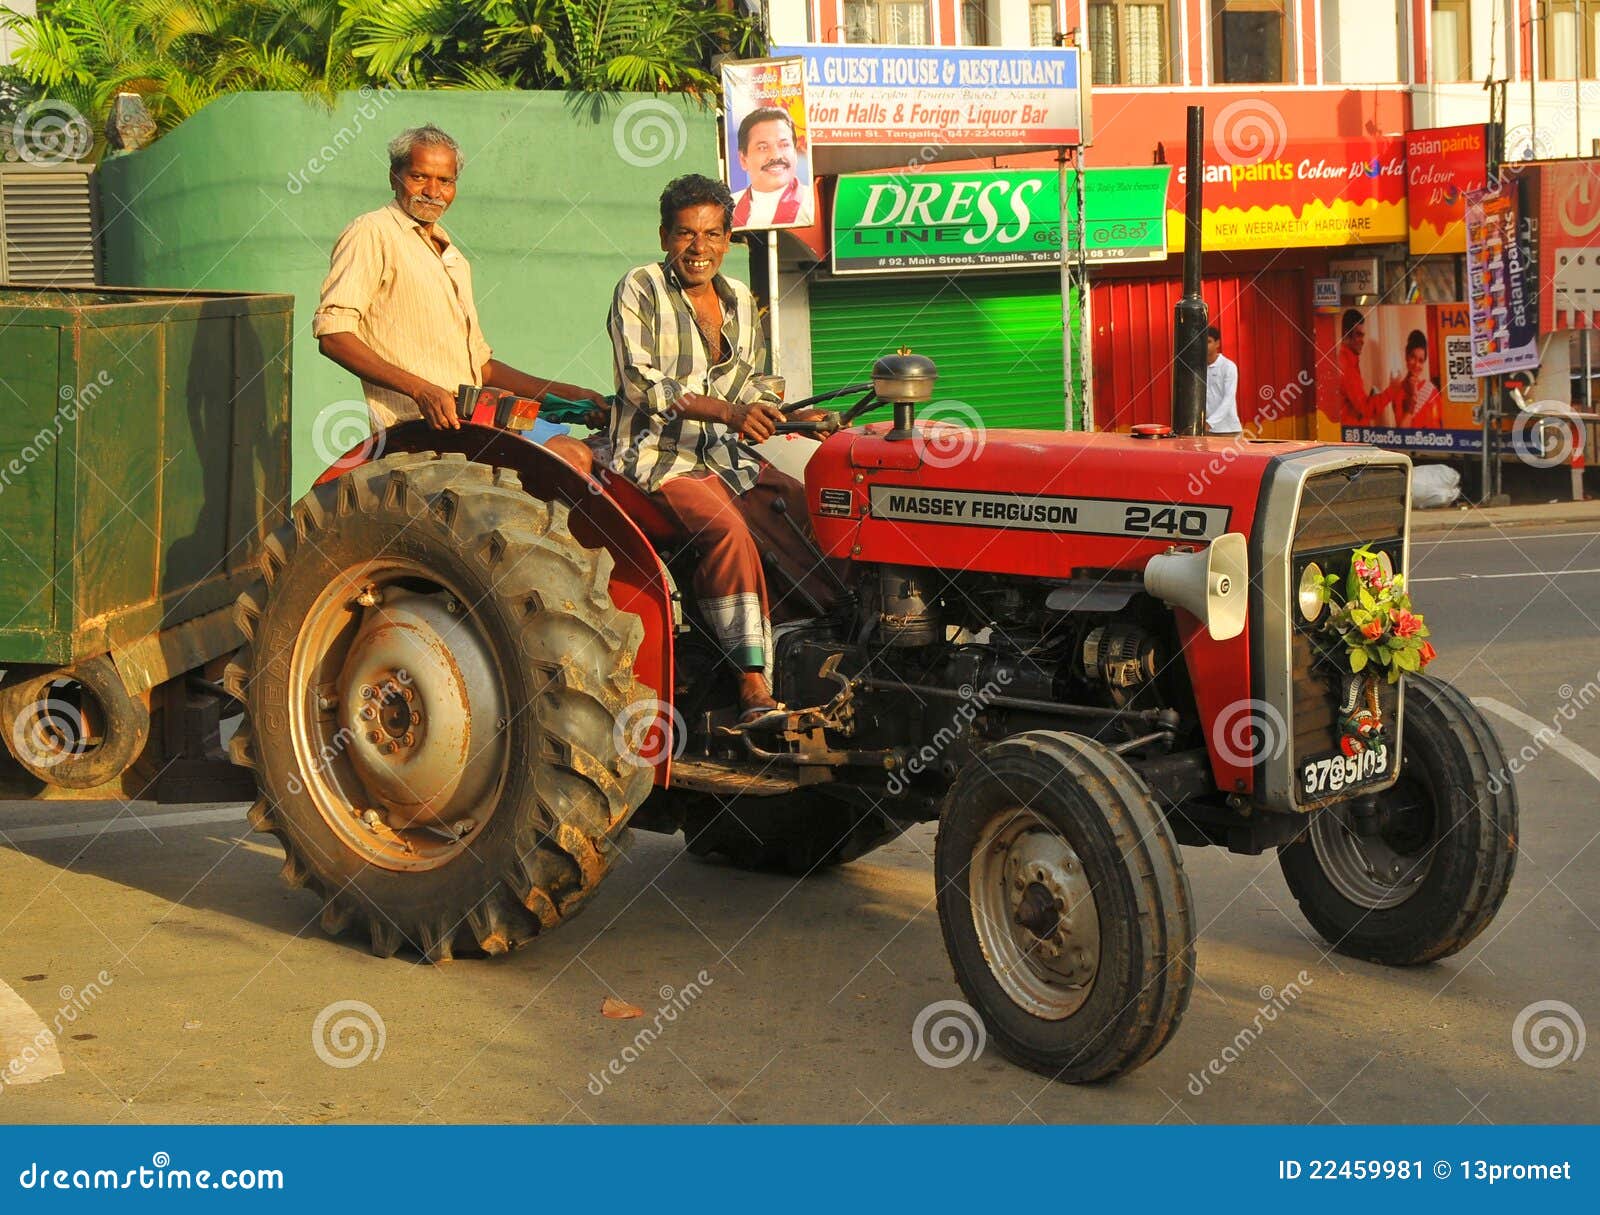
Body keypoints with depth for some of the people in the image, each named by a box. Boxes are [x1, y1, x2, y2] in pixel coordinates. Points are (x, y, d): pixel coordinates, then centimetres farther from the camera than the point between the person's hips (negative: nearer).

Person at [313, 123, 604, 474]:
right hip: (418, 421, -9)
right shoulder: (372, 233, 1)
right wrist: (420, 389, -20)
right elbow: (332, 335, -12)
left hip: (473, 416, 9)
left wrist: (567, 393, 18)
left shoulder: (452, 256, 28)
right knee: (573, 456, -24)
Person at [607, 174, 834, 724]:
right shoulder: (640, 291, -5)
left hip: (727, 457, 6)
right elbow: (642, 385, -17)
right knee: (729, 530, -32)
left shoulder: (739, 300, 14)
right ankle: (754, 687, -34)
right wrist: (728, 412, -28)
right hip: (660, 458, -6)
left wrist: (791, 416, 1)